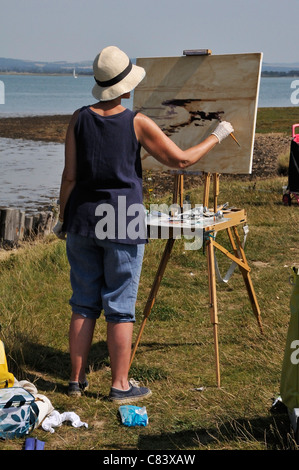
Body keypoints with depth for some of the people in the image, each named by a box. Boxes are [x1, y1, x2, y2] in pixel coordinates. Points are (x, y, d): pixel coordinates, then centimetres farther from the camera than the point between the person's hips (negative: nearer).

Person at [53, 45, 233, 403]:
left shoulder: (79, 119, -1)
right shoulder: (138, 124, -9)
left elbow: (69, 176, 0)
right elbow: (180, 160, -2)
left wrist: (63, 218, 11)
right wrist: (216, 136, 12)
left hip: (83, 219, 4)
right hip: (123, 224, -3)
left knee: (84, 303, 13)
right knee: (119, 306, 4)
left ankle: (76, 379, 21)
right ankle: (120, 386, 12)